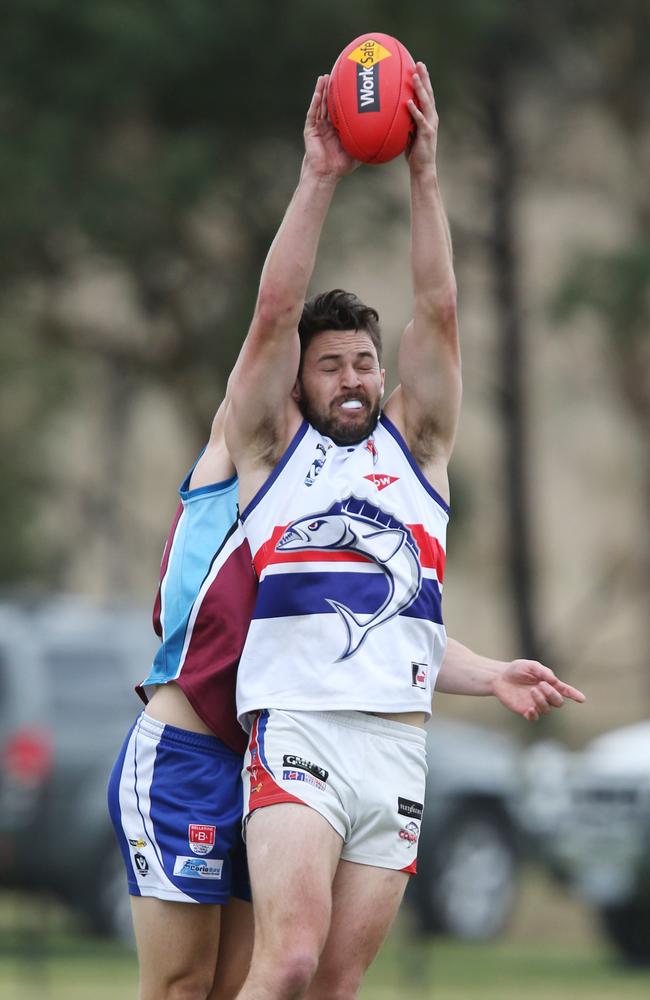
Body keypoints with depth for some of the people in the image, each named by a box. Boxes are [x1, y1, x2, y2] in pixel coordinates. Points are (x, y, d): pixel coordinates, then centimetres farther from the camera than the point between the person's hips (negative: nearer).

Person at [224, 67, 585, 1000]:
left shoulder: (416, 444, 19)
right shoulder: (270, 443, 12)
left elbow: (439, 312, 7)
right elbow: (275, 310, -1)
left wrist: (424, 171, -1)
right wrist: (319, 177, -7)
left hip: (400, 749, 4)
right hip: (297, 734, -4)